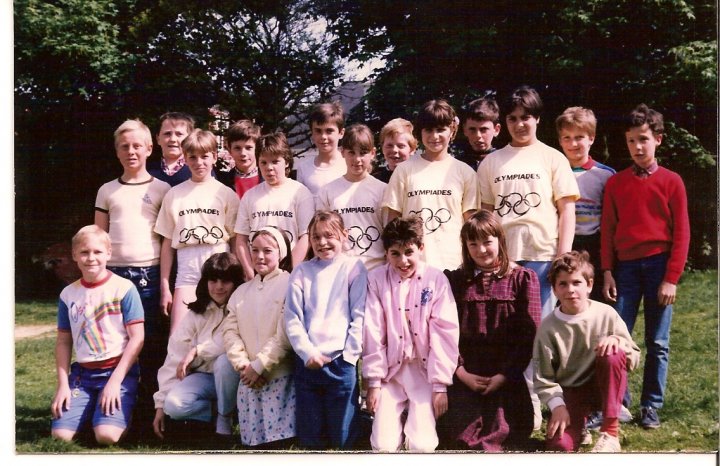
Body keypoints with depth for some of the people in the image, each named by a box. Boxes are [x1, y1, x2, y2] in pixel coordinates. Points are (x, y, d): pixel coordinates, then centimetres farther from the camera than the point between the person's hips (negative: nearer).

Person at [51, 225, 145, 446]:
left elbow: (137, 338, -8)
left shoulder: (124, 288, -6)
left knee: (107, 435, -23)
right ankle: (91, 413, 18)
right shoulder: (68, 294, 6)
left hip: (119, 371, -4)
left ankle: (120, 415, 10)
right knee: (61, 435, -12)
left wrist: (115, 381, -13)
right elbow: (63, 342, 12)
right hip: (82, 374, 4)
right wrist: (63, 385, 2)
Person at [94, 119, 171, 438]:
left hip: (150, 274, -1)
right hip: (114, 273, 2)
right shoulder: (107, 191, 13)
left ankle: (148, 410, 7)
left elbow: (169, 239, 5)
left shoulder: (162, 190, 7)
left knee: (152, 345, -1)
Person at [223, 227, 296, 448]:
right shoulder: (241, 292, 16)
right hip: (248, 379, 5)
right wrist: (243, 365, -7)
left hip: (280, 377, -5)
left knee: (278, 440, -9)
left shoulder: (289, 285, -3)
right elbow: (230, 330, 8)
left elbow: (285, 333, -11)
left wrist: (259, 365, -12)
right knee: (254, 439, 3)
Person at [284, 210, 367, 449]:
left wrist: (349, 354, -10)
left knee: (342, 439, 0)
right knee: (309, 440, 6)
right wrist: (308, 353, -8)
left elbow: (359, 315, -2)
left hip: (341, 361, -2)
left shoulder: (353, 267, 4)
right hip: (307, 362, 2)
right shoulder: (301, 272, 9)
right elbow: (292, 318, 3)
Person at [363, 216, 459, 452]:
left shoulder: (436, 280, -6)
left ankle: (418, 419, 16)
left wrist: (440, 385, -8)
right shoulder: (376, 280, -4)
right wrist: (374, 381, -4)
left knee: (422, 446, -12)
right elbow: (373, 333, -4)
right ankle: (395, 418, 19)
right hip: (390, 371, 1)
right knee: (383, 446, -9)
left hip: (424, 370, -1)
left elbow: (444, 333, -6)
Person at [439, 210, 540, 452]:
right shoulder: (455, 280, 11)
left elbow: (529, 334, -2)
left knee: (505, 439, -17)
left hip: (507, 377, -1)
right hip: (465, 375, 1)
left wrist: (504, 376, -12)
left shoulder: (523, 278, 6)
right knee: (462, 440, -11)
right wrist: (461, 372, -12)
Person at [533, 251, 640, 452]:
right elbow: (543, 378, -5)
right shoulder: (548, 327, -9)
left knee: (613, 355, -31)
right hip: (569, 393, -1)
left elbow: (634, 358, -3)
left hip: (602, 386, 1)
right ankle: (581, 421, 10)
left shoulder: (606, 314, -7)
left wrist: (617, 341, -23)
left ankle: (611, 431, -22)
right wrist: (557, 405, -20)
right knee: (560, 445, -27)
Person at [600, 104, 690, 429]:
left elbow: (681, 234, 0)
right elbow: (607, 231, 9)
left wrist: (672, 278, -7)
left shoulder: (671, 182, 2)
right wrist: (607, 273, 1)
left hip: (659, 265, -1)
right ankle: (617, 401, 9)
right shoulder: (615, 183, 8)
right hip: (626, 267, 1)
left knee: (657, 342, 3)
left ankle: (651, 406, 12)